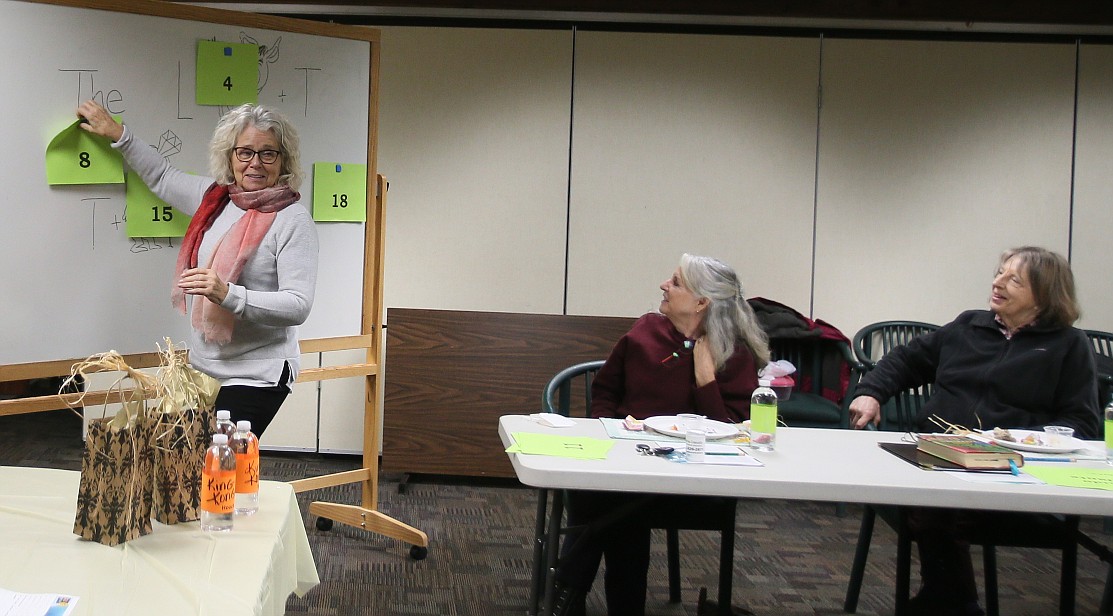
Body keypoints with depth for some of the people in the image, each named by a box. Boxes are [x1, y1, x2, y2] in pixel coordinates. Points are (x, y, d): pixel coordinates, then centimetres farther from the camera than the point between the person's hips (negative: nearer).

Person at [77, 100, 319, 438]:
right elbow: (161, 177, 29)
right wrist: (117, 133, 25)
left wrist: (227, 294, -29)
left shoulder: (292, 219, -12)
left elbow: (298, 306, -19)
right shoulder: (215, 197, 9)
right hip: (203, 369, 7)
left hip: (255, 377, -7)